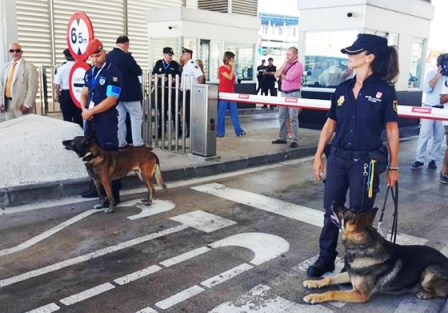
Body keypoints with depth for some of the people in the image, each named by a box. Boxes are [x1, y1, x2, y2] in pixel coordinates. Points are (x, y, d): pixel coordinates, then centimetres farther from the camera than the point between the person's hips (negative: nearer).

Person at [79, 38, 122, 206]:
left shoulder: (113, 72, -10)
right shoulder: (90, 72, 12)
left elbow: (111, 100, -17)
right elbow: (84, 93, 13)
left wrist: (91, 111, -14)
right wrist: (84, 109, -7)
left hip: (106, 119, -8)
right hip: (90, 118, 8)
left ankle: (114, 194, 2)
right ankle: (96, 187, 29)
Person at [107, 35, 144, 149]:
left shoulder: (108, 56, 2)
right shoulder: (126, 56, -19)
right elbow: (139, 72, -13)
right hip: (129, 92, -7)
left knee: (119, 117, 11)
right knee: (136, 116, 2)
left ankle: (121, 143, 15)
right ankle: (137, 143, -1)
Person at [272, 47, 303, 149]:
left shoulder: (298, 65, -7)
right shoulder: (286, 65, 15)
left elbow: (290, 77, -19)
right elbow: (277, 75, 4)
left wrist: (282, 75, 1)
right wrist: (284, 64, -1)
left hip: (293, 94, -8)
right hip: (284, 93, 8)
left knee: (293, 118, -7)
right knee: (282, 116, 11)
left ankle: (295, 140, -4)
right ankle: (282, 137, 20)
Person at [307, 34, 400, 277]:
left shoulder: (384, 91, -8)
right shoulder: (342, 89, 5)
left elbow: (392, 130, -4)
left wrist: (393, 166, -3)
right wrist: (318, 156, 9)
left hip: (366, 162, -4)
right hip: (337, 158, 5)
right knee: (331, 211, 12)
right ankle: (325, 259, 29)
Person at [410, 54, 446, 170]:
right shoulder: (431, 74, 2)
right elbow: (426, 89, -13)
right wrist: (438, 75, -13)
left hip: (442, 109, 2)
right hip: (429, 108, -2)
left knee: (439, 136, 3)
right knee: (424, 134, -4)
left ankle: (432, 159, 12)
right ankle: (419, 159, -1)